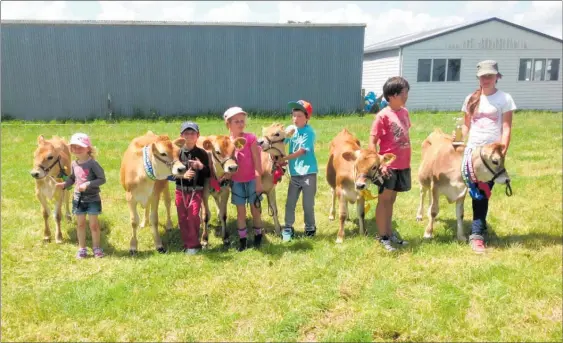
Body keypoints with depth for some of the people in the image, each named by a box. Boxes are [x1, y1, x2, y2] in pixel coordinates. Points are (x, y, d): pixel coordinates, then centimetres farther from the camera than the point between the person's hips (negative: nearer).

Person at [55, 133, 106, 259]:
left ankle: (96, 247, 19)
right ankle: (82, 248, 24)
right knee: (80, 224, 12)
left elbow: (102, 179, -18)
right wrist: (64, 184, -4)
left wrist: (87, 184, -24)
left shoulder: (93, 163, -15)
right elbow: (72, 178, 13)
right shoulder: (74, 164, 2)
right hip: (78, 199, 5)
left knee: (93, 224, 4)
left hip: (93, 199, -5)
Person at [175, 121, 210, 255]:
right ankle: (187, 243, 22)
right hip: (180, 189, 2)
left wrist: (201, 167, -19)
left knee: (193, 216, -11)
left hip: (196, 190, -2)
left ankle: (194, 245, 4)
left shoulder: (202, 153, -3)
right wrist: (182, 175, -17)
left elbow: (208, 174, 0)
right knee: (182, 218, 8)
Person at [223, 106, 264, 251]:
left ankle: (258, 236, 24)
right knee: (240, 212, 10)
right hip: (236, 182, 3)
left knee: (255, 209, 8)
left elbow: (257, 161, -9)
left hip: (252, 180, -2)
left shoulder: (251, 138, -9)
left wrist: (259, 181, -12)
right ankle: (242, 239, 19)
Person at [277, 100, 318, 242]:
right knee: (290, 202, 7)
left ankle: (310, 228, 25)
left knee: (308, 204, 7)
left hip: (308, 172, -4)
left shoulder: (309, 132, -14)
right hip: (294, 173, 5)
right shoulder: (290, 129, 3)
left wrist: (284, 159, -19)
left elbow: (301, 151, -19)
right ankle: (288, 228, 19)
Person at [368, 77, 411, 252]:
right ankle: (383, 237, 13)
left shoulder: (404, 112, 7)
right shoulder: (383, 115, -14)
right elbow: (372, 142, -13)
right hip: (388, 165, -6)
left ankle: (389, 232, 28)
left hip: (403, 165, 7)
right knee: (384, 200, 4)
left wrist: (407, 161, 16)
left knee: (391, 199, 16)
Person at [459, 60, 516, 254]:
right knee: (477, 193, 5)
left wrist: (503, 152, -13)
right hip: (472, 151, 3)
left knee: (483, 193, -6)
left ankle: (477, 235, -4)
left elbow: (506, 128, -5)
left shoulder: (504, 98, -1)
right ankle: (480, 228, 19)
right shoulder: (471, 99, 10)